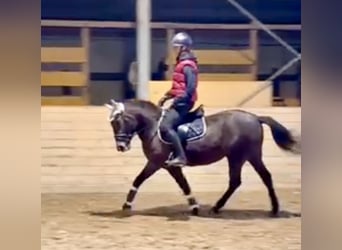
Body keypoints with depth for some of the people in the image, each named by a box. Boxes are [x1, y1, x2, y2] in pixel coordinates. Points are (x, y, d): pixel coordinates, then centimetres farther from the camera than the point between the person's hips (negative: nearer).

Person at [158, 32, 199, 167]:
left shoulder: (187, 65, -14)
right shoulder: (181, 63, 17)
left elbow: (191, 87, -23)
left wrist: (177, 100, -23)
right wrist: (166, 97, 16)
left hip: (183, 102, -11)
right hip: (179, 101, 11)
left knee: (165, 126, -23)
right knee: (160, 119, 16)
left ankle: (180, 156, -23)